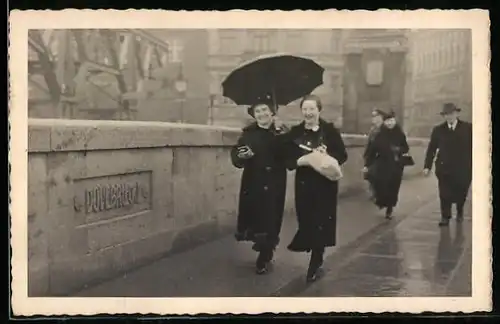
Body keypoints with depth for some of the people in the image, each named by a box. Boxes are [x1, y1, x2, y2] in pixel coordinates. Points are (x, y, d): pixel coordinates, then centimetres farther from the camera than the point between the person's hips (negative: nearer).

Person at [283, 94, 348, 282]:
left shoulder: (330, 130, -3)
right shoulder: (295, 133, 2)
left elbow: (343, 155, -2)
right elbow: (288, 160, 2)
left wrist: (327, 155, -20)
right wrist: (299, 162, -18)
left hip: (326, 184, -2)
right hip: (304, 184, 2)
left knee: (321, 223, -1)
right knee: (306, 222, 3)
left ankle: (315, 264, 11)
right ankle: (317, 259, 27)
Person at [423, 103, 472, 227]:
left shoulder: (468, 128, -1)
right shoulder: (438, 130, 2)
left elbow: (474, 147, -1)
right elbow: (431, 149, 3)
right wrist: (427, 166, -4)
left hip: (463, 169, 0)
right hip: (444, 168, 0)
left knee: (461, 194, 11)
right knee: (445, 195, -3)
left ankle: (460, 212, 38)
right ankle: (445, 217, 10)